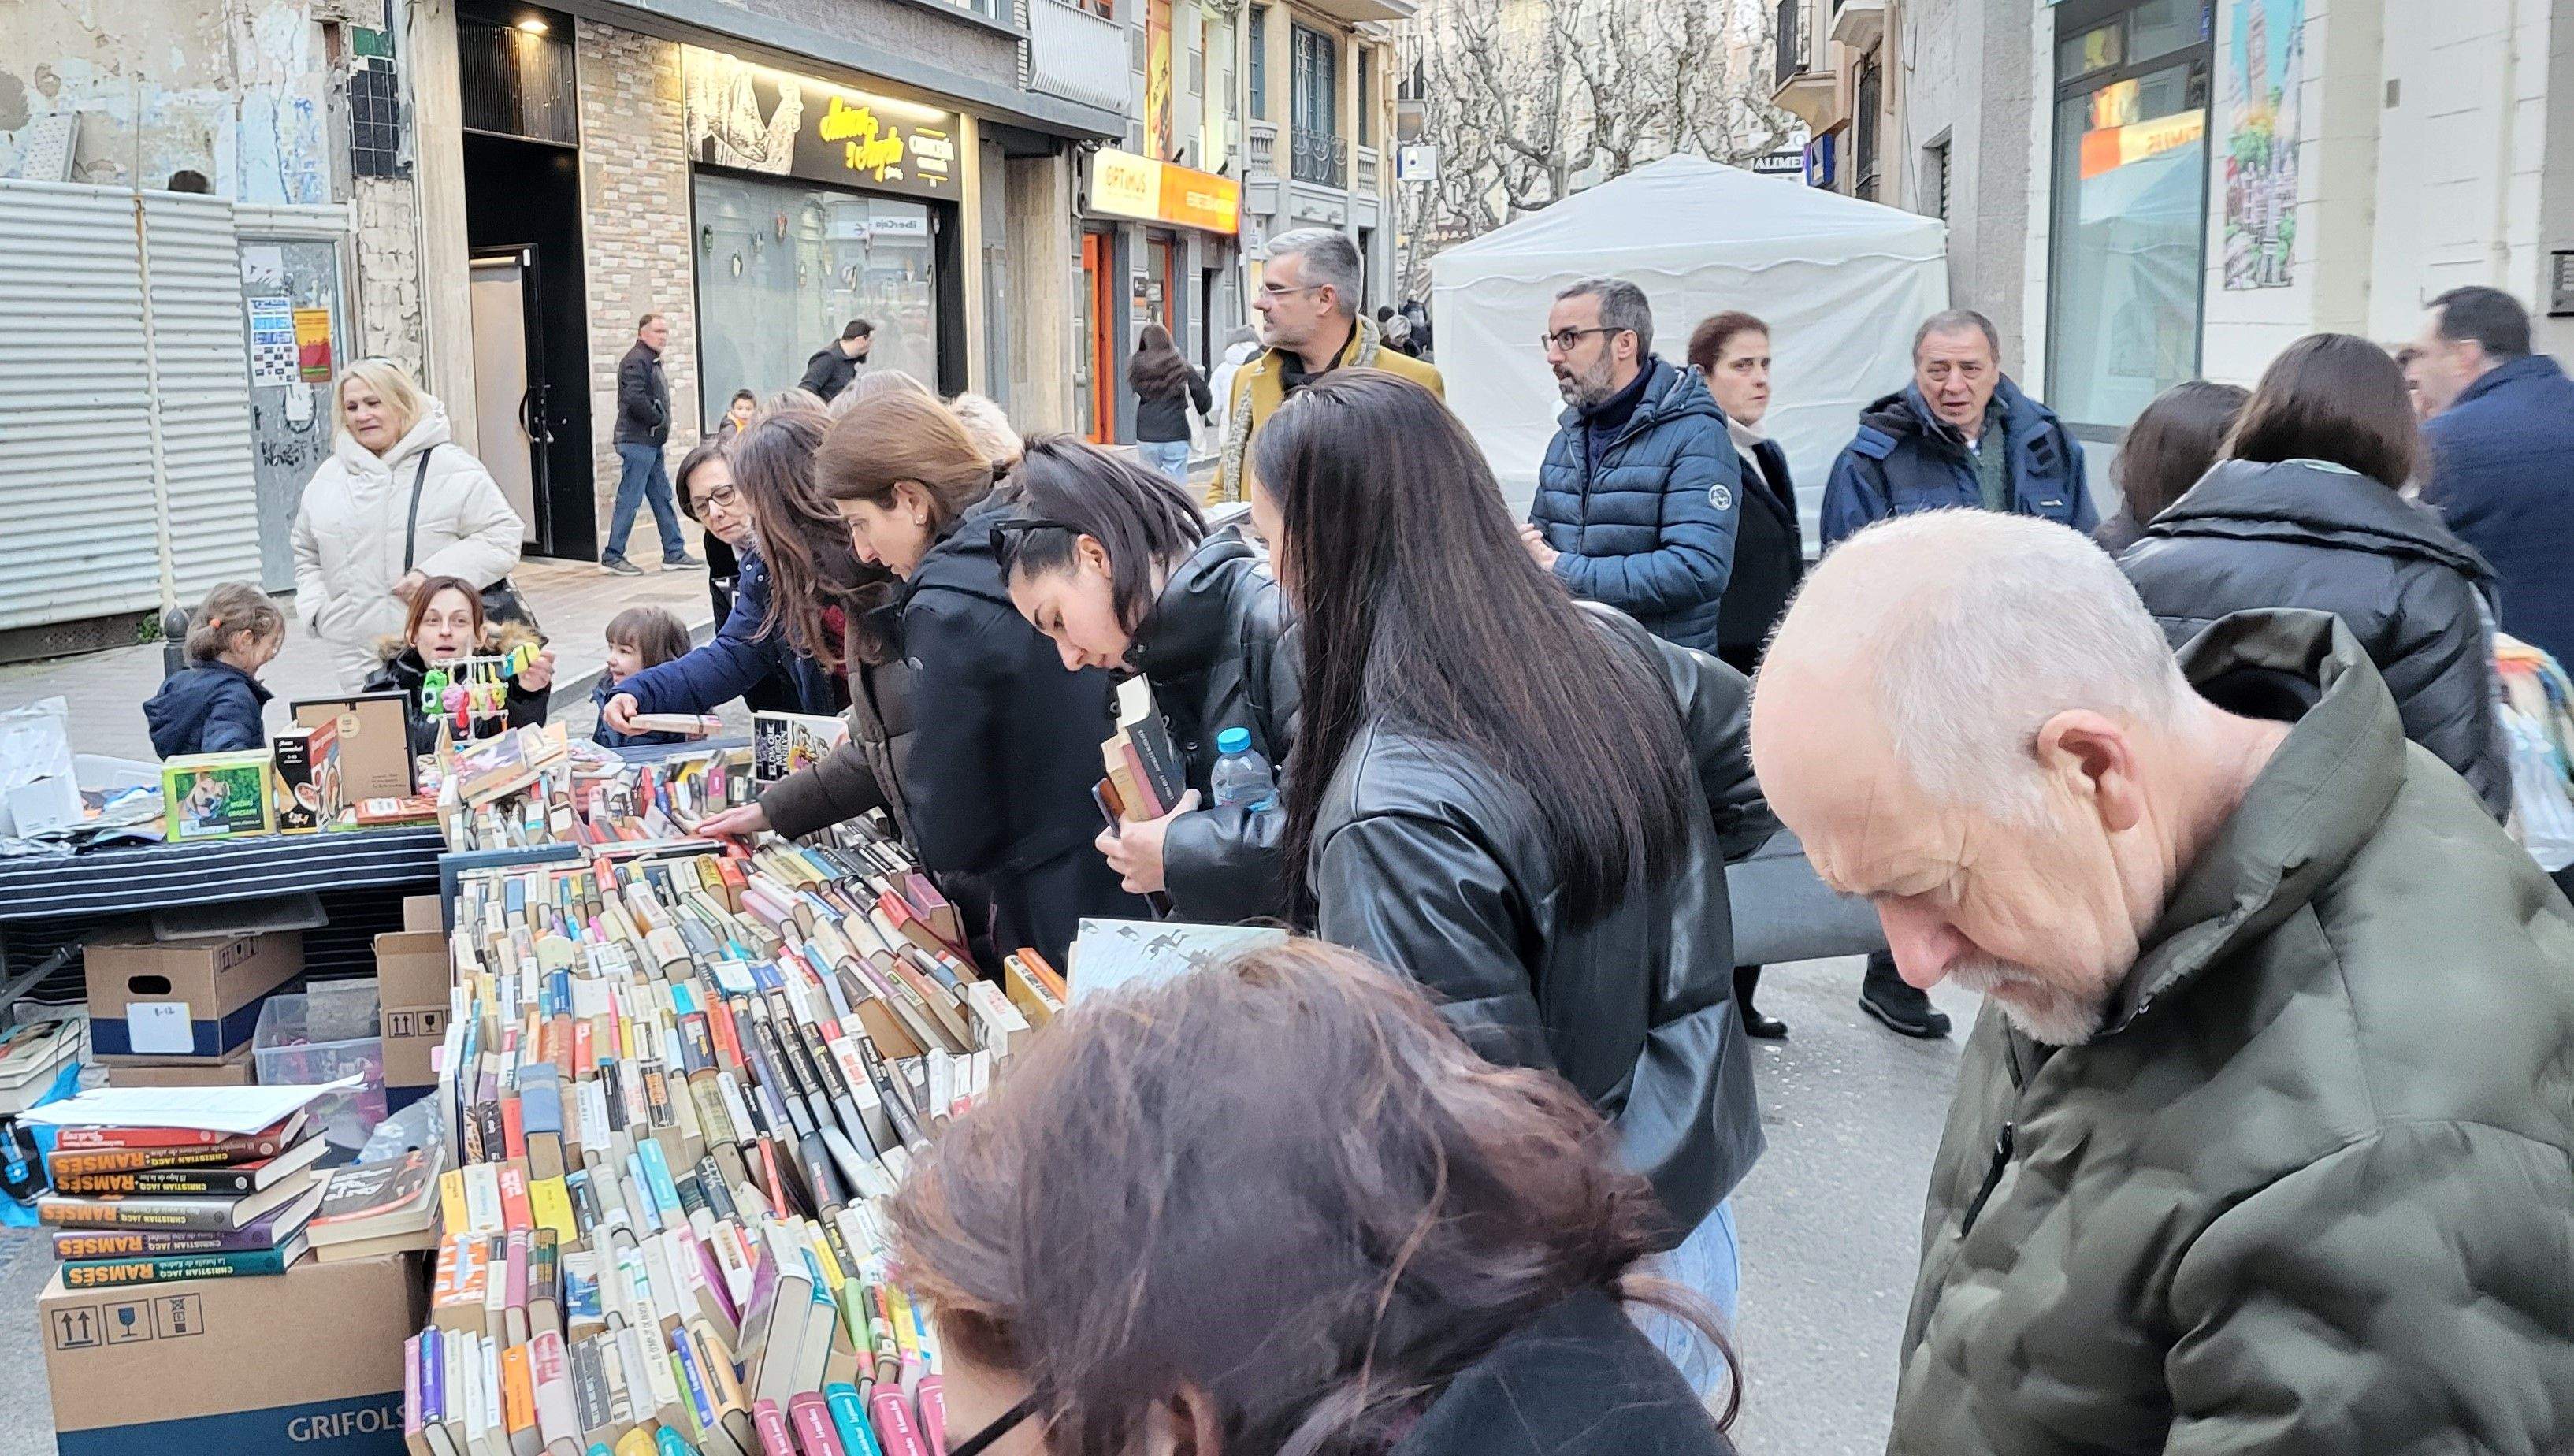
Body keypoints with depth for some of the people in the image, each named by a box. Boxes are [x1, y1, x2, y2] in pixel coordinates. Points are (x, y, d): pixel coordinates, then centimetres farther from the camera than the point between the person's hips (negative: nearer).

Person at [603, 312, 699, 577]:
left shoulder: (652, 361, 20)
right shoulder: (636, 361, -12)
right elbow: (635, 399, -25)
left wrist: (661, 423, 7)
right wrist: (658, 420, -14)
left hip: (652, 443, 10)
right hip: (637, 441, -10)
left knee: (663, 498, 11)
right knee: (629, 499, -7)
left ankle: (674, 552, 16)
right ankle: (612, 557, -3)